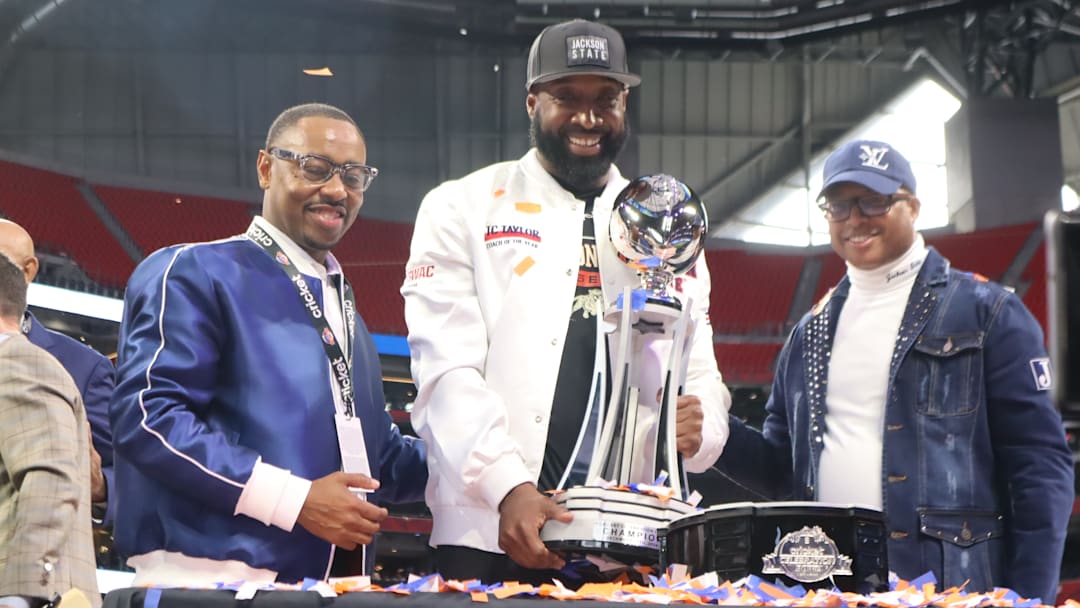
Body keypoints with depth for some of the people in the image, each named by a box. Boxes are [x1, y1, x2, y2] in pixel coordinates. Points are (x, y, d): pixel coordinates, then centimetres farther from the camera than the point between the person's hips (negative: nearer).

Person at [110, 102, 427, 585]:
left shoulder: (340, 305, 21)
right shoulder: (193, 273, -5)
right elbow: (148, 413, -18)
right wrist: (295, 500, -20)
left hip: (324, 582, 8)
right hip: (211, 579, -8)